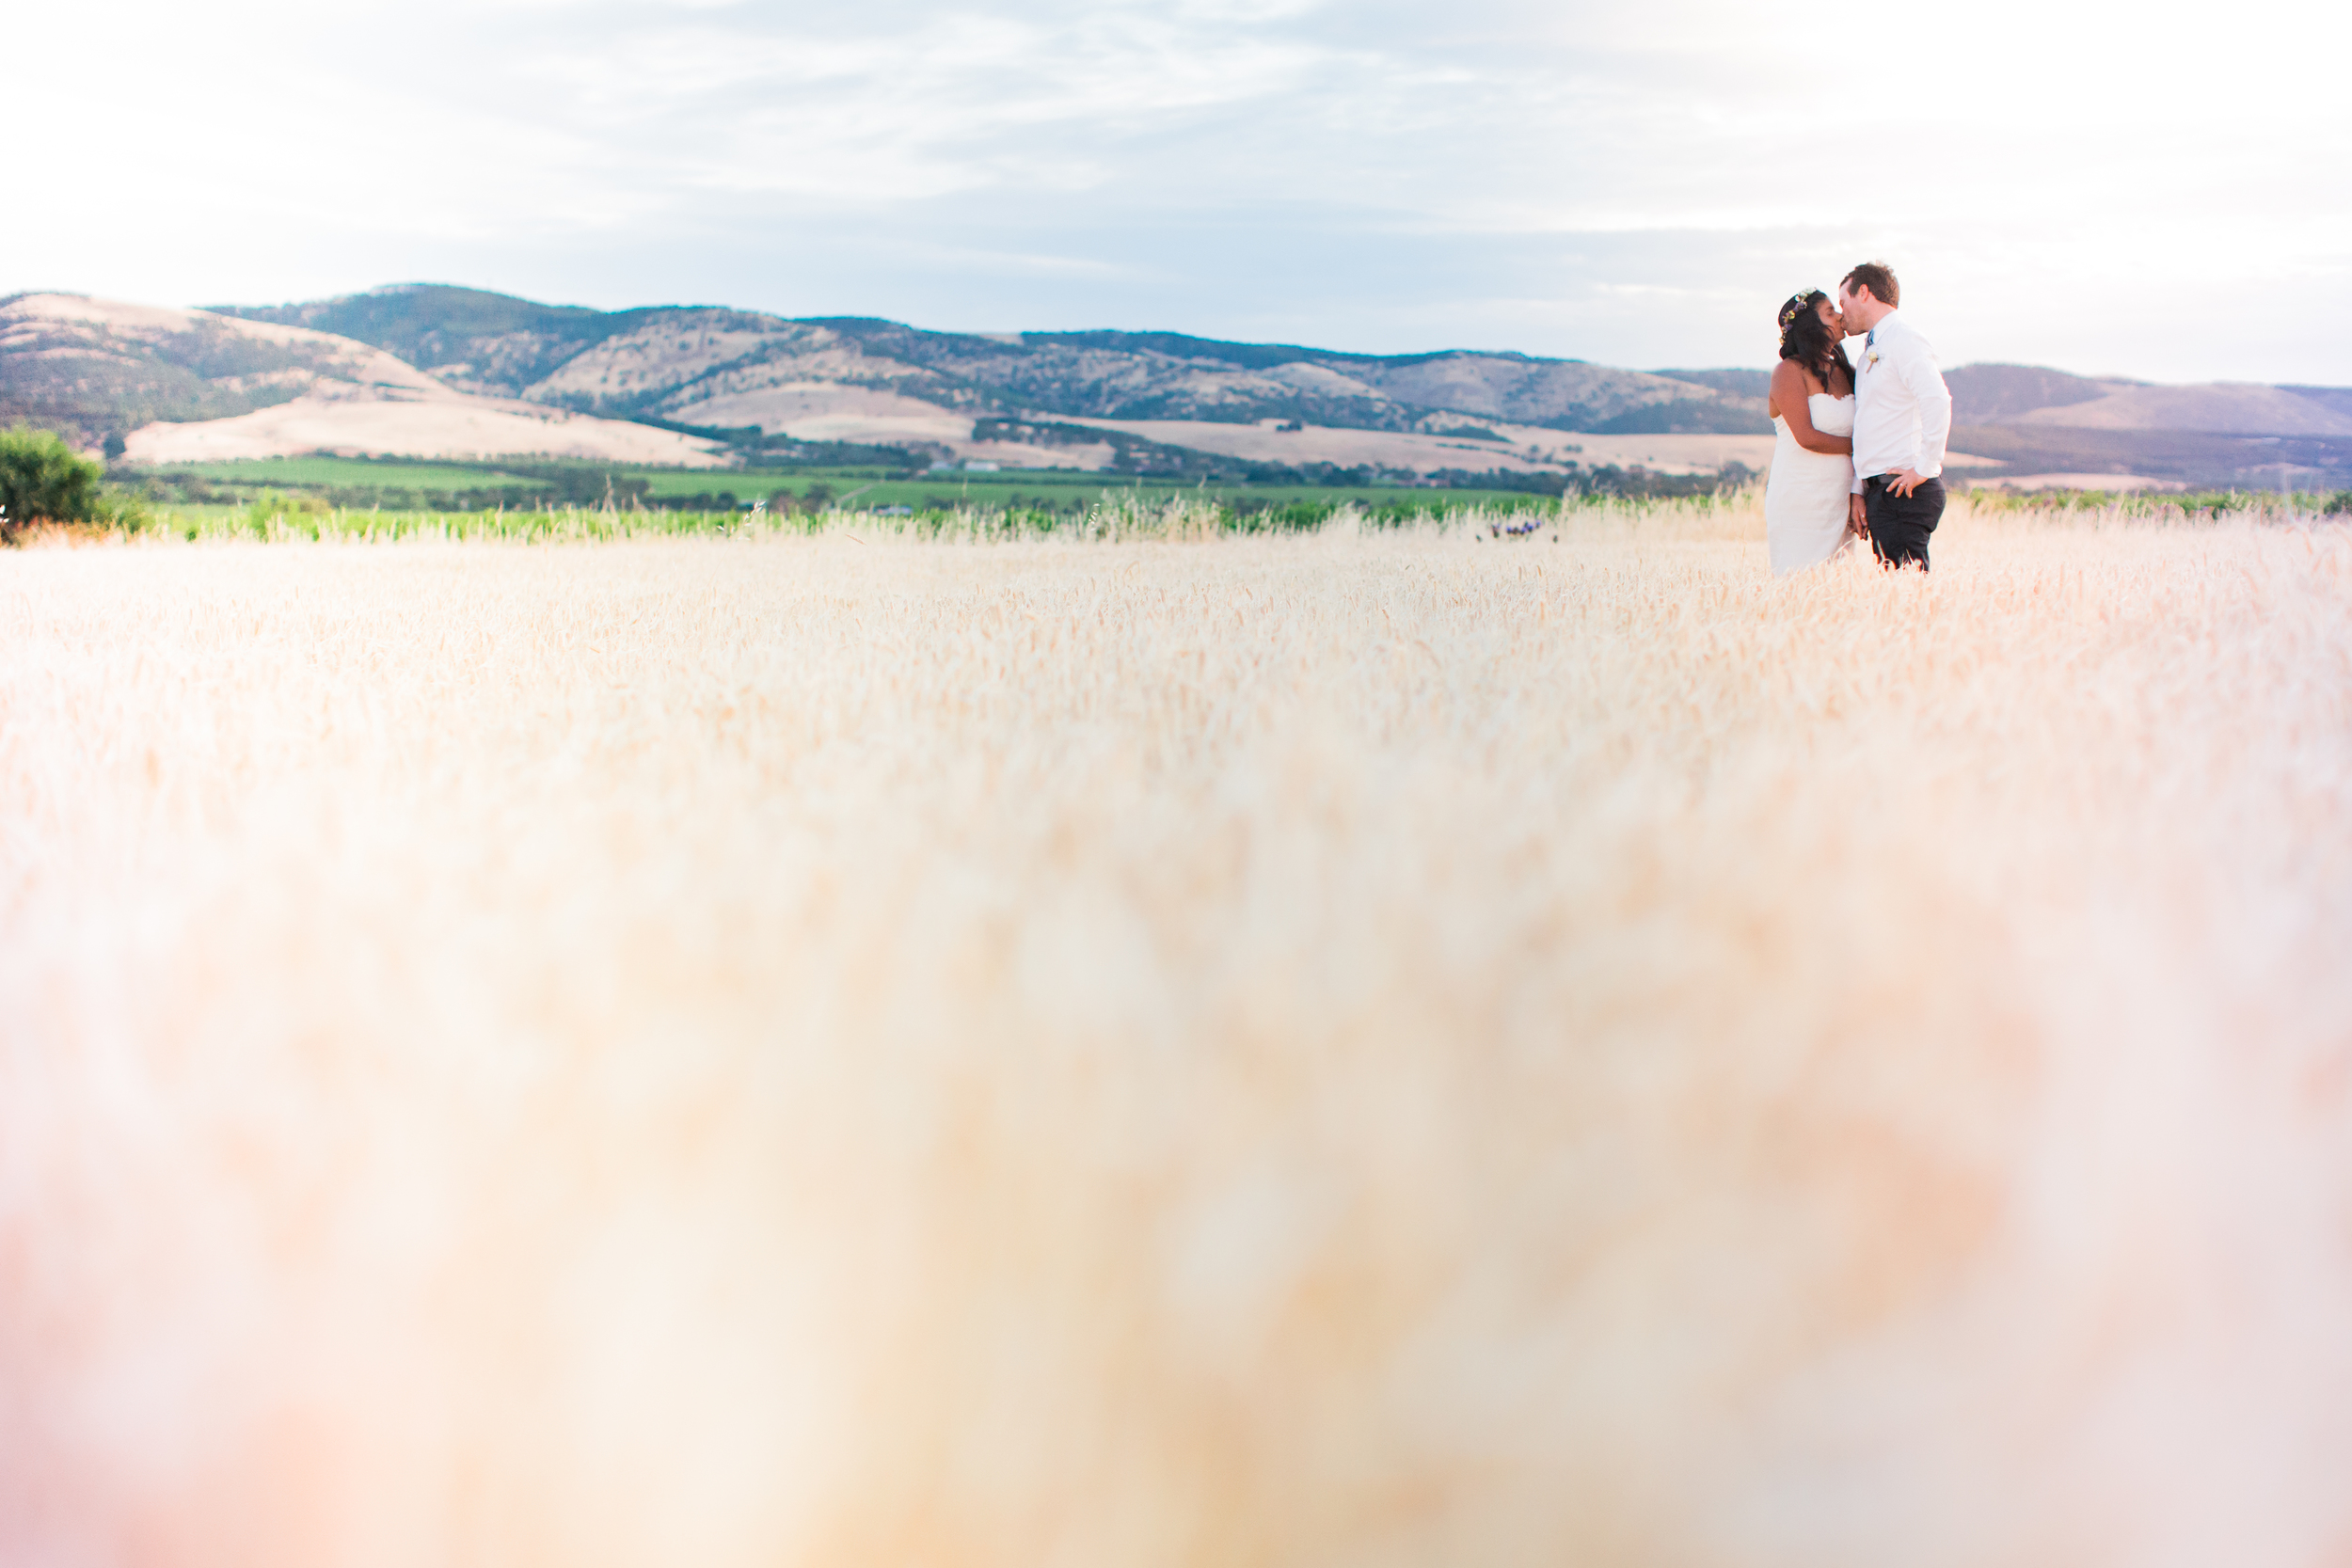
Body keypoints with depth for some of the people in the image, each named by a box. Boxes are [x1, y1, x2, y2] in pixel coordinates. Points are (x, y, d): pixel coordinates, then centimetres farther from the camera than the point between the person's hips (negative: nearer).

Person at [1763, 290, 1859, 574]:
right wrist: (1857, 446, -2)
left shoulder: (1844, 372, 13)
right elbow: (1807, 437, -15)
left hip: (1838, 504, 6)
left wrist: (1856, 496, -1)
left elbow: (1858, 438, 9)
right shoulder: (1789, 370, -6)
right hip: (1799, 505, -6)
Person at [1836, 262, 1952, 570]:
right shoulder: (1871, 350, 22)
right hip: (1879, 489, 9)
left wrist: (1924, 468, -21)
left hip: (1904, 492, -9)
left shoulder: (1903, 341, -7)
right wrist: (1859, 490, 14)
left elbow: (1937, 401, -23)